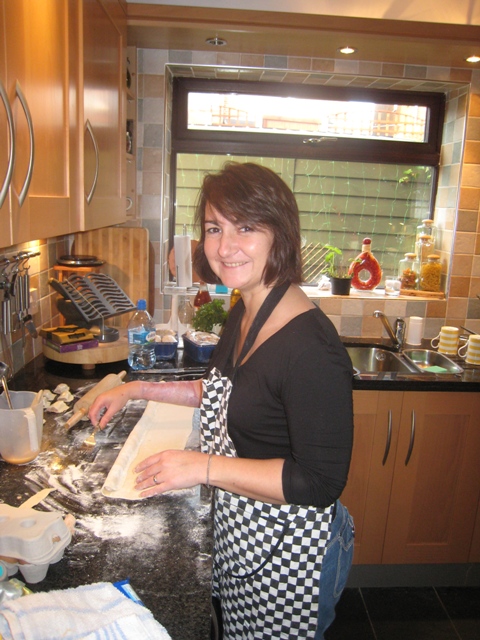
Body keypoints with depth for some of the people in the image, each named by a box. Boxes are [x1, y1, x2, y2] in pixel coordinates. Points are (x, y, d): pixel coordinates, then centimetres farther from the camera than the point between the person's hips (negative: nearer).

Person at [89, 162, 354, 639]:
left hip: (288, 555, -8)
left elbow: (321, 482, -28)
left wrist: (204, 467, -26)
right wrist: (138, 390, 10)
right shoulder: (244, 315, -2)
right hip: (240, 533, 8)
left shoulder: (310, 347, -31)